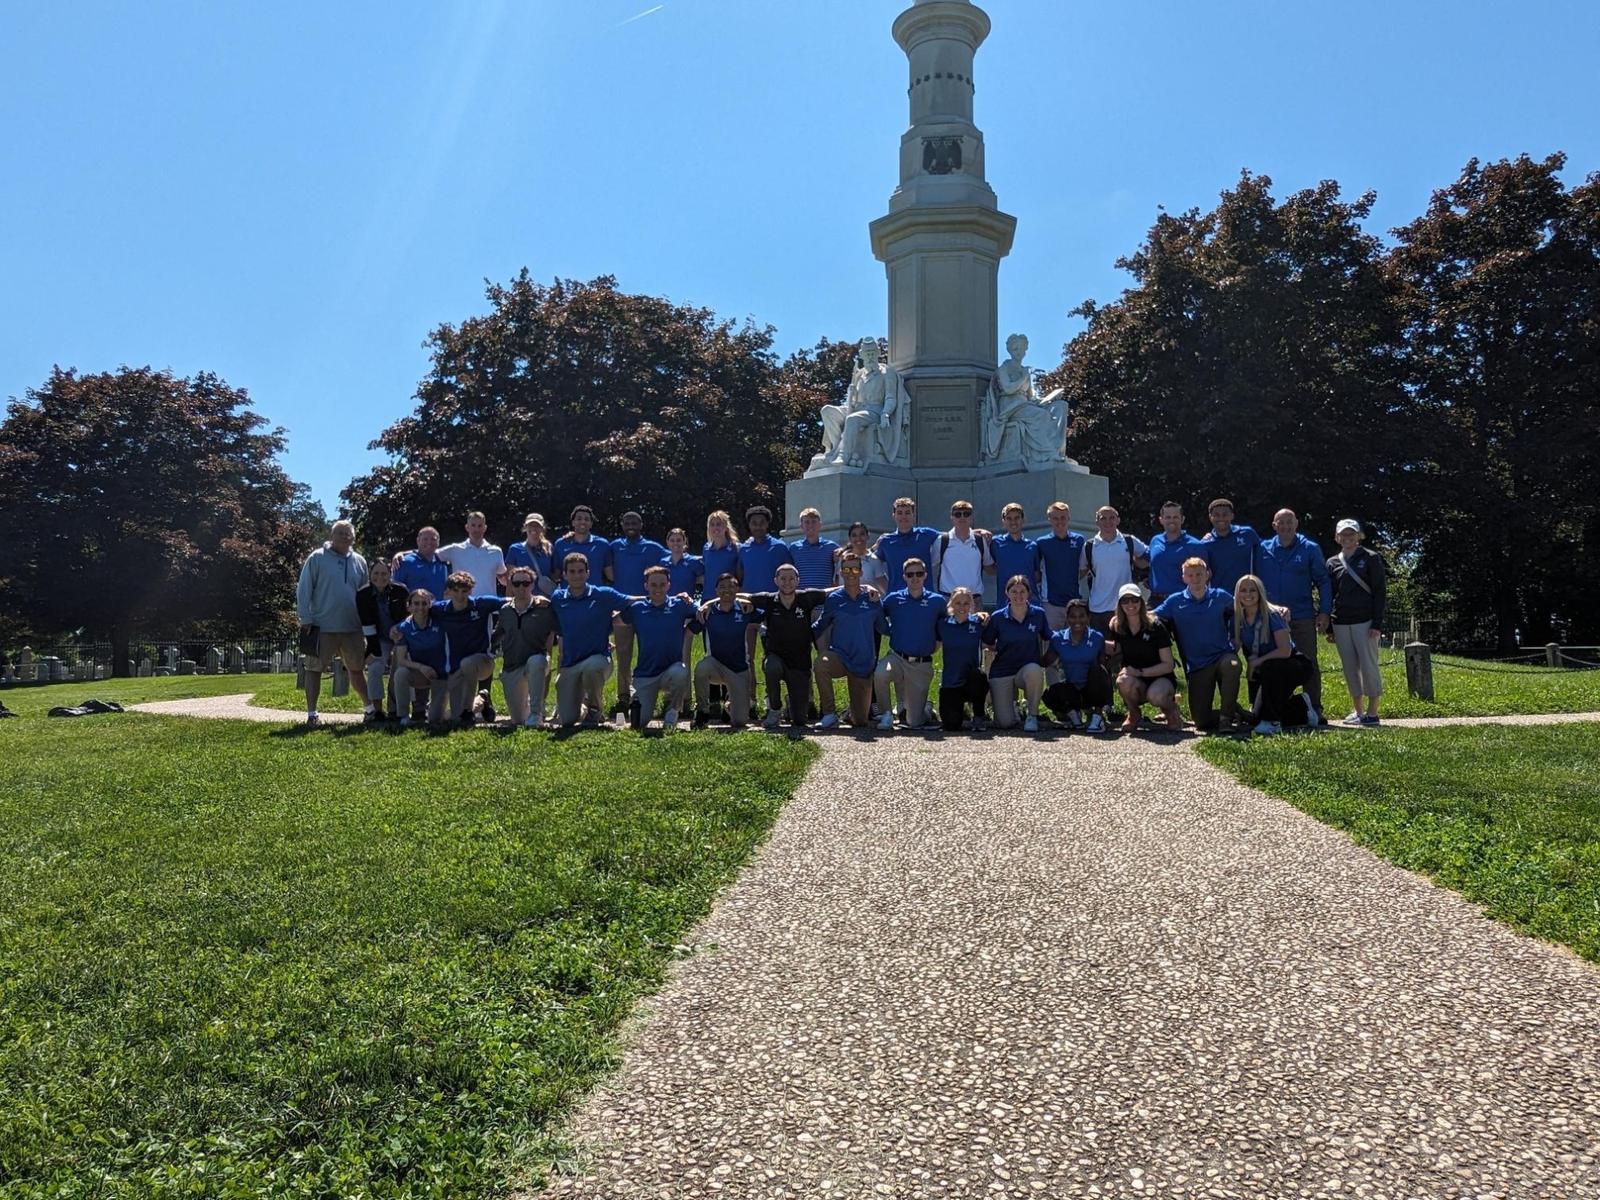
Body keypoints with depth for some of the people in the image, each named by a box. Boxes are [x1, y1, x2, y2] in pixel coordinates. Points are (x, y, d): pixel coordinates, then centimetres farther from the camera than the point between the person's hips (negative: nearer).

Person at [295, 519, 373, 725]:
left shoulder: (359, 561, 9)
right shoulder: (317, 558, -4)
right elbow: (304, 590, -4)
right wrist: (306, 619, -9)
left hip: (352, 628, 4)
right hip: (322, 627, -3)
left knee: (356, 669, 12)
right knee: (314, 669, 2)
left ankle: (369, 707, 19)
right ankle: (311, 713, 8)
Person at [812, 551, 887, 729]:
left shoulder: (872, 599, 2)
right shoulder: (833, 598, 1)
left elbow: (883, 628, 6)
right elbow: (819, 626, 10)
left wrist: (877, 604, -4)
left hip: (864, 664, 1)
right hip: (839, 656, -1)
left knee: (860, 721, 4)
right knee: (821, 664, -39)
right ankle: (830, 715, -23)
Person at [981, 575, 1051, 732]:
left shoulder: (1038, 614, -4)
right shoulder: (997, 617, -6)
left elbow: (1048, 640, 10)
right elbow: (988, 648, 2)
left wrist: (1045, 662, -1)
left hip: (1029, 668, 0)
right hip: (1002, 672, 0)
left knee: (1034, 671, -39)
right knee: (1005, 723, -12)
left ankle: (1032, 715, -15)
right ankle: (1011, 700, 26)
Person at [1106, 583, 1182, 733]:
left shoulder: (1155, 626, -12)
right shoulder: (1116, 627, -2)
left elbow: (1168, 665, -12)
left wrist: (1140, 671, -22)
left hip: (1160, 678, -2)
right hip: (1137, 684, 2)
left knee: (1155, 695, -37)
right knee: (1124, 681, -34)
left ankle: (1170, 708, 1)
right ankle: (1133, 714, -2)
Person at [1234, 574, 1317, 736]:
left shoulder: (1272, 615, -20)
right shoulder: (1238, 619, -5)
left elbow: (1285, 651, -26)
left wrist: (1257, 662, -22)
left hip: (1294, 665, -6)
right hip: (1265, 674, 6)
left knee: (1269, 667, -39)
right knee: (1256, 715, -3)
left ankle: (1272, 722, -27)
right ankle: (1302, 707, 23)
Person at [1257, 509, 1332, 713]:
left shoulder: (1310, 549, 4)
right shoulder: (1263, 550, 7)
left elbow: (1323, 581, 3)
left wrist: (1324, 612, -6)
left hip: (1303, 617, -2)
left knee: (1309, 664, 0)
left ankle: (1314, 709, 7)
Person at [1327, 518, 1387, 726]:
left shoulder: (1370, 559, 1)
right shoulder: (1333, 563, 12)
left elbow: (1380, 592, -3)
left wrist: (1377, 623, -12)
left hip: (1365, 621, -4)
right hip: (1341, 623, 4)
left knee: (1368, 665, -5)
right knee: (1350, 669, 6)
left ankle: (1372, 712, 2)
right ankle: (1358, 711, 15)